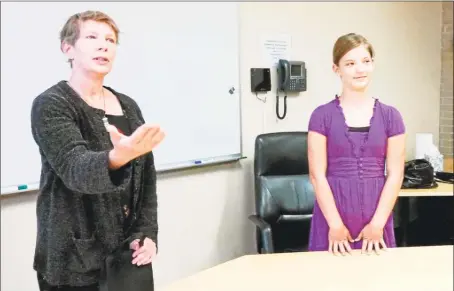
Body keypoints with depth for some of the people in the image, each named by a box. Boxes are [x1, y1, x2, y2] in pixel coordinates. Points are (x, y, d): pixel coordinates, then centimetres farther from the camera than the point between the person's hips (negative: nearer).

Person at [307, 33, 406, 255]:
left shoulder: (390, 116, 4)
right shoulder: (322, 116, -2)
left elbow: (395, 174, 1)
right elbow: (317, 175, -5)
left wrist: (377, 223, -6)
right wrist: (335, 224, -10)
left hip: (376, 220, 2)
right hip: (333, 216, -2)